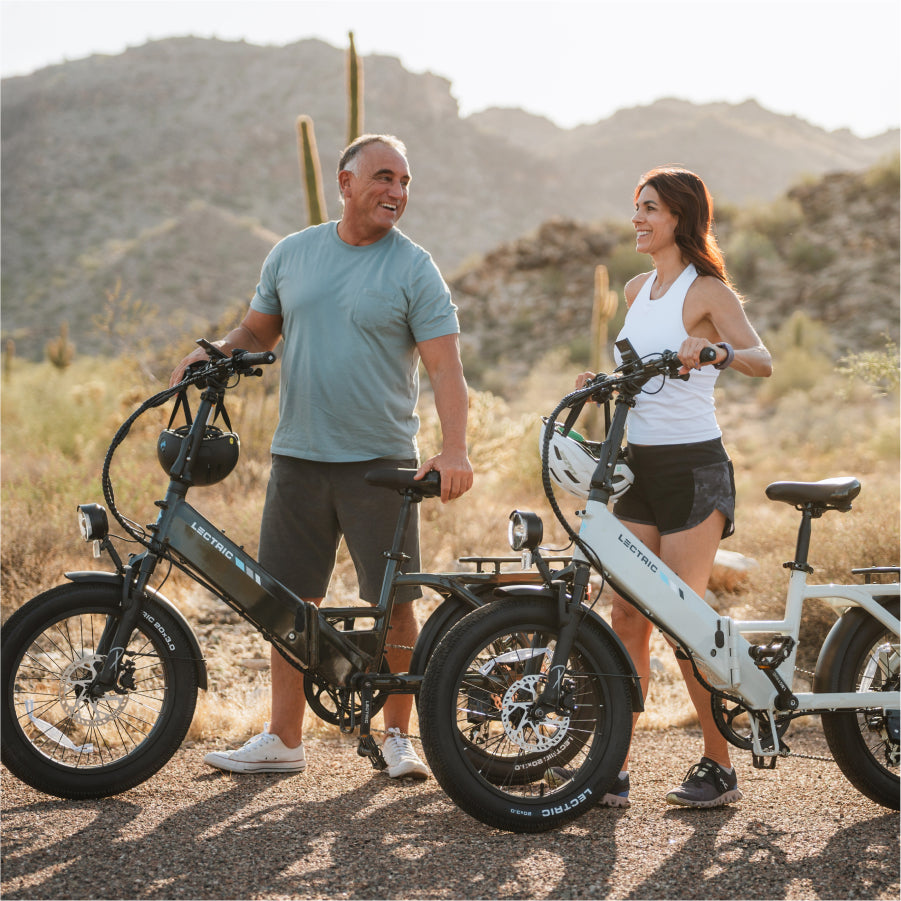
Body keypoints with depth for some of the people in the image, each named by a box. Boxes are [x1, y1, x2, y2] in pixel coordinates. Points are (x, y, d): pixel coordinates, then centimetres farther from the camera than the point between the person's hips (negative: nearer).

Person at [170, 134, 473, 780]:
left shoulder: (414, 269, -3)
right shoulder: (293, 254, 9)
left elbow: (445, 367, -10)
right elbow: (259, 329, 20)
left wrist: (454, 449, -24)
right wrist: (213, 353, -1)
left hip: (380, 460, -3)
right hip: (298, 456, 3)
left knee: (395, 604, 0)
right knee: (291, 600, 6)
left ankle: (398, 737, 15)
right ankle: (283, 741, 16)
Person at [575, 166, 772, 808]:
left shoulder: (707, 290, -7)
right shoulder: (638, 290, 14)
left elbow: (763, 361, -21)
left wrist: (714, 352, -40)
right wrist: (602, 384, 4)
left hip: (693, 466, -7)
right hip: (640, 465, 7)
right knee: (628, 616, 2)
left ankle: (720, 768, 7)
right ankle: (616, 768, 6)